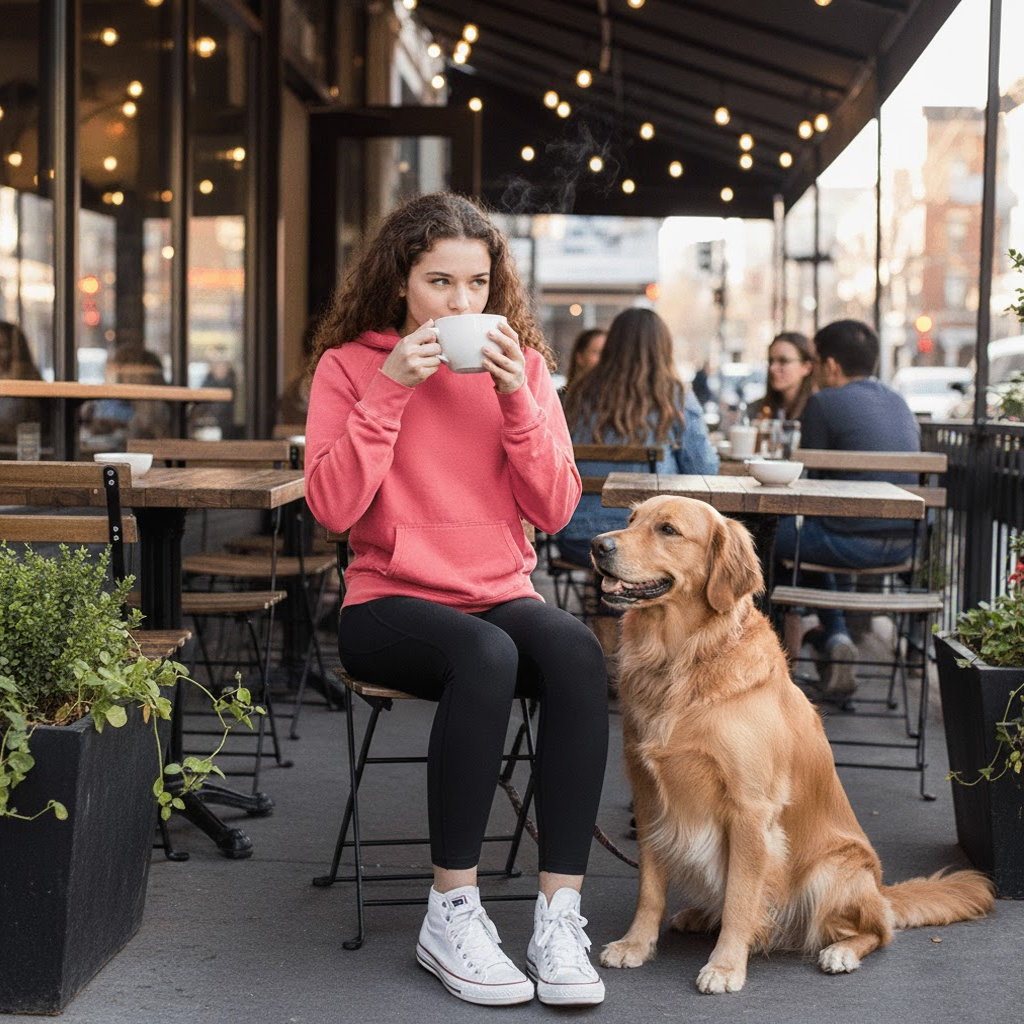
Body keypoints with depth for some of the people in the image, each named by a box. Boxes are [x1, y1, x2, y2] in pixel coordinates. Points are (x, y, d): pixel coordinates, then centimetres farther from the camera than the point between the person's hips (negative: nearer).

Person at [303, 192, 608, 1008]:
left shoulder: (519, 362, 8)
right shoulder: (350, 365, 1)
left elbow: (556, 509, 0)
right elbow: (332, 506, -12)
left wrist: (516, 399, -11)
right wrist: (390, 389, -16)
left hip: (502, 597, 3)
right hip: (392, 604, -3)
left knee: (575, 649, -31)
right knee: (485, 653, -35)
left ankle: (559, 917, -29)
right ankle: (452, 913, -24)